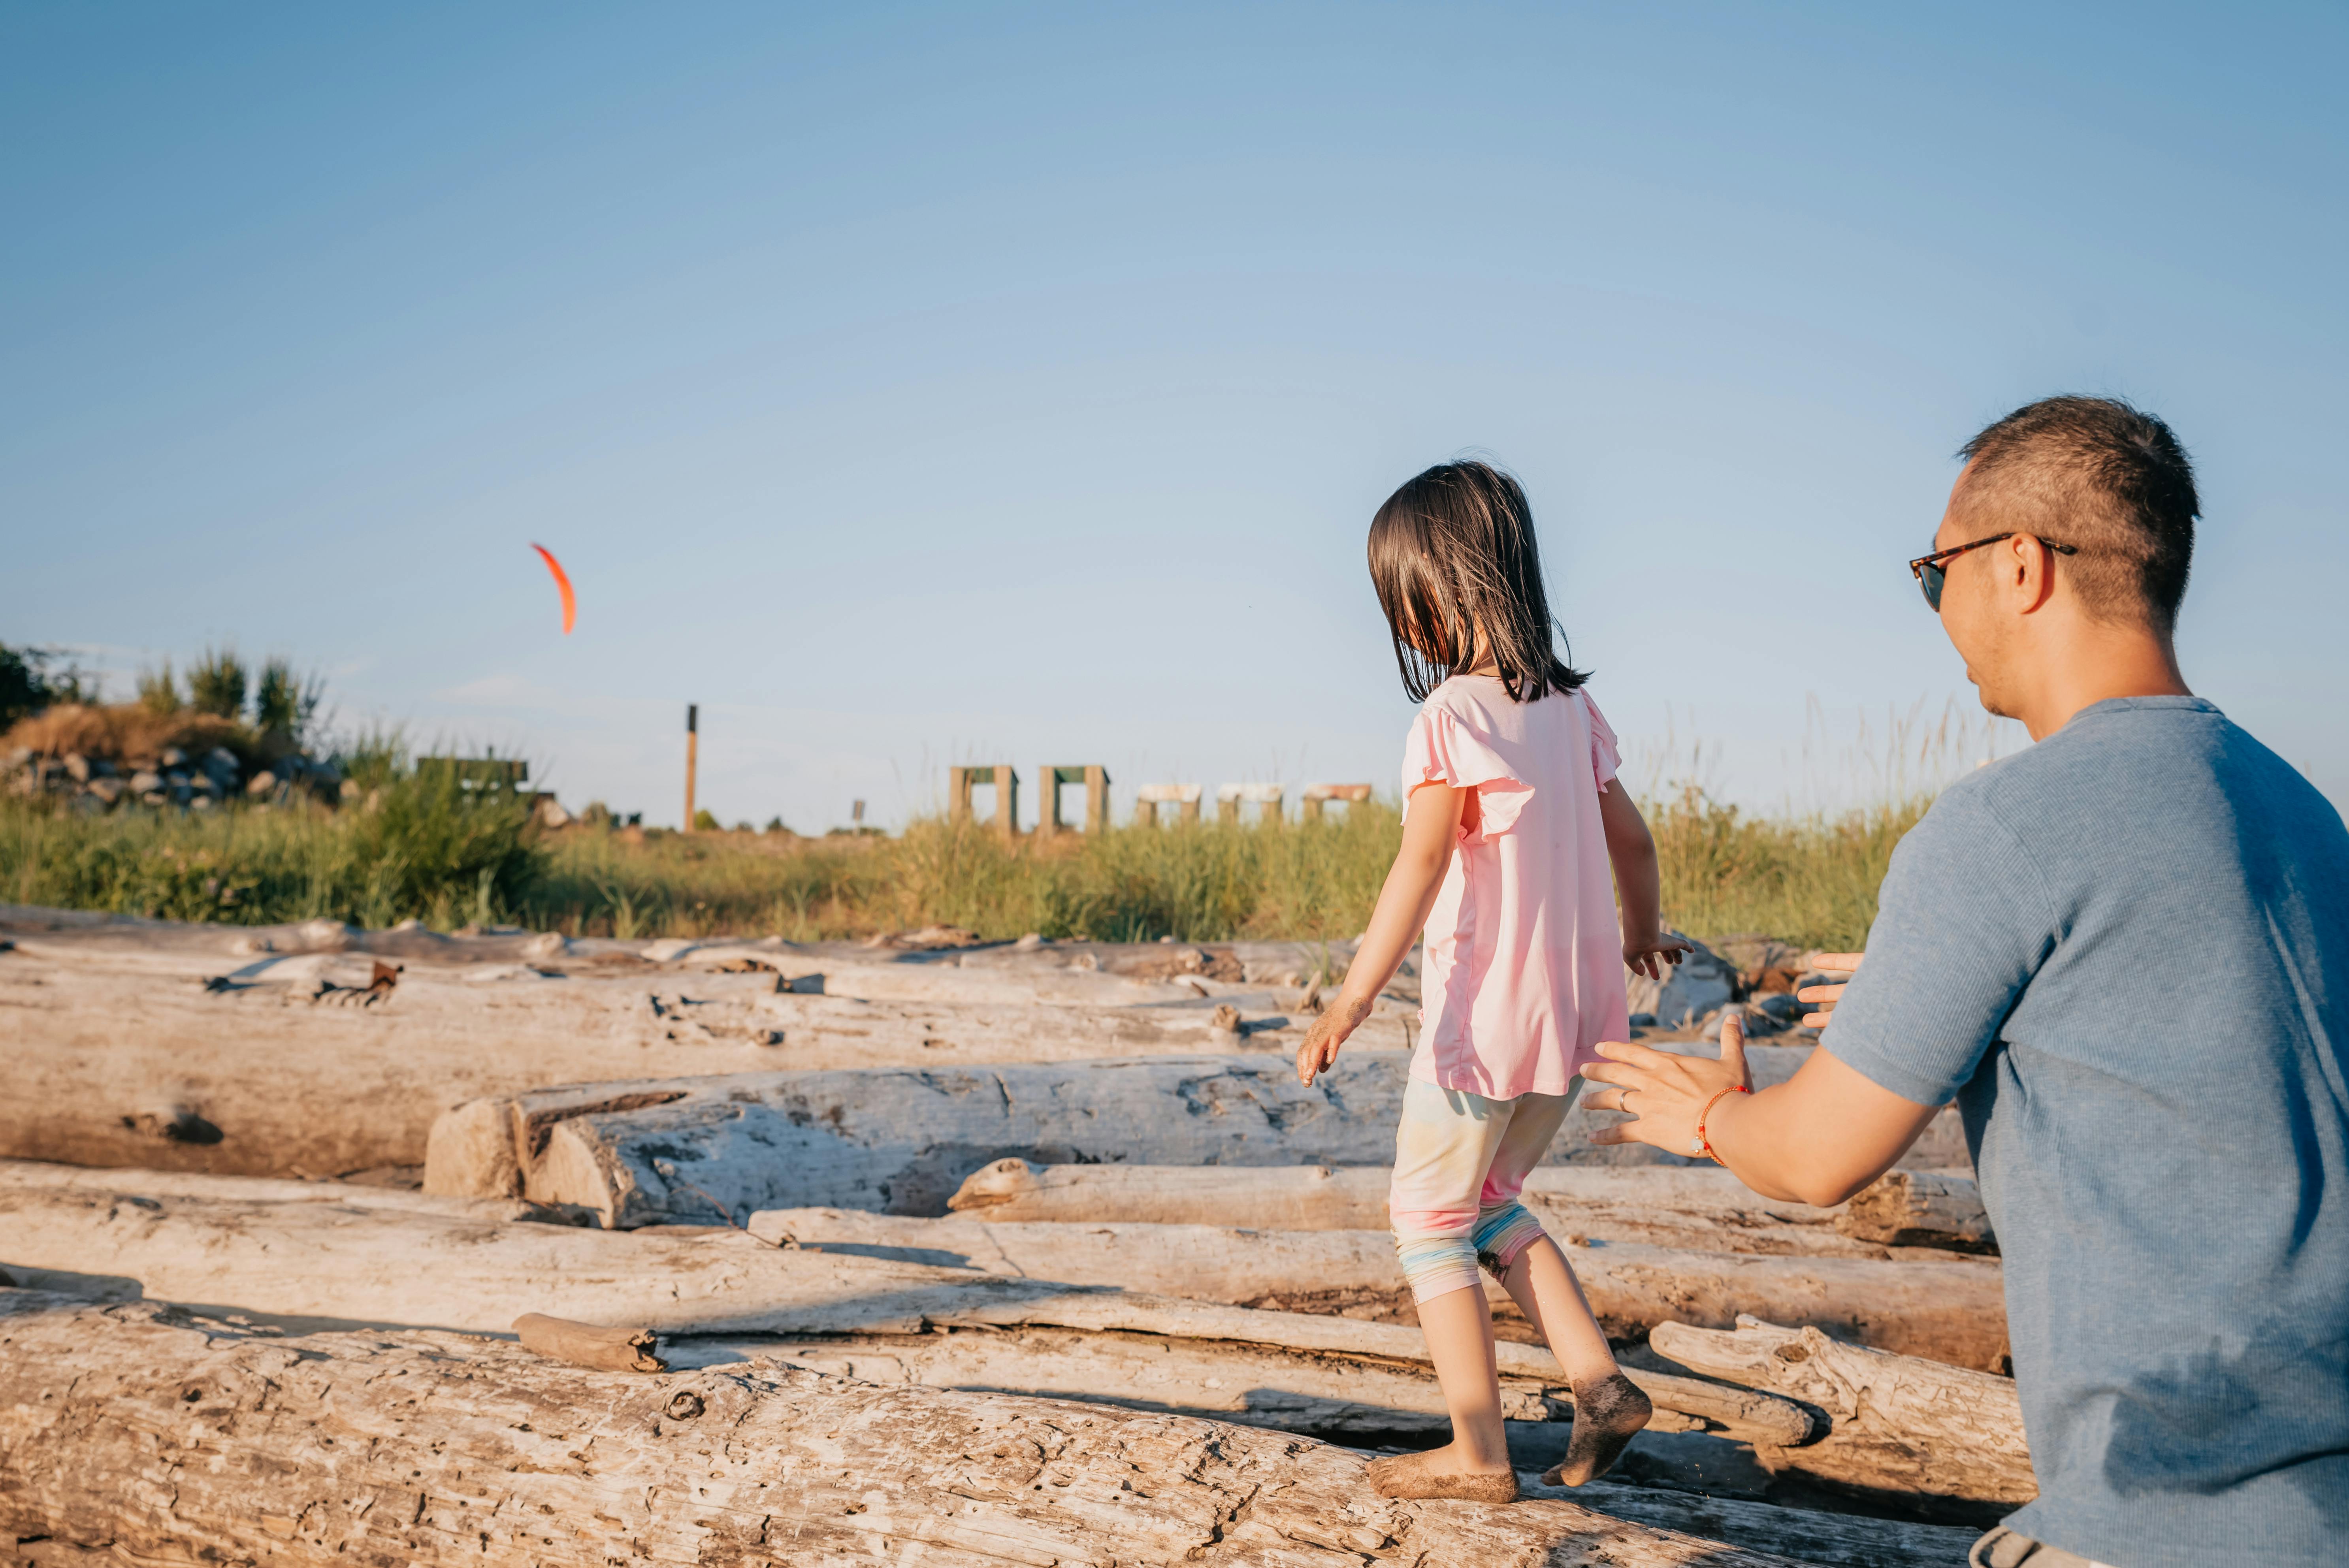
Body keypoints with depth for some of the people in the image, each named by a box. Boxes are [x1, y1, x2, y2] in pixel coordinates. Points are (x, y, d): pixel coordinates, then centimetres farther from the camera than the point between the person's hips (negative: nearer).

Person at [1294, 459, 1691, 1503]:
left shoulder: (1451, 716, -15)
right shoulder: (1569, 705, 6)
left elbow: (1422, 864, -25)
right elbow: (1630, 837, 16)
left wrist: (1352, 1000, -28)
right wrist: (1642, 935, 34)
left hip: (1481, 1016, -7)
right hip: (1573, 1014, 7)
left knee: (1429, 1218, 8)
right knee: (1487, 1202, 23)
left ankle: (1478, 1454, 9)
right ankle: (1599, 1382, 16)